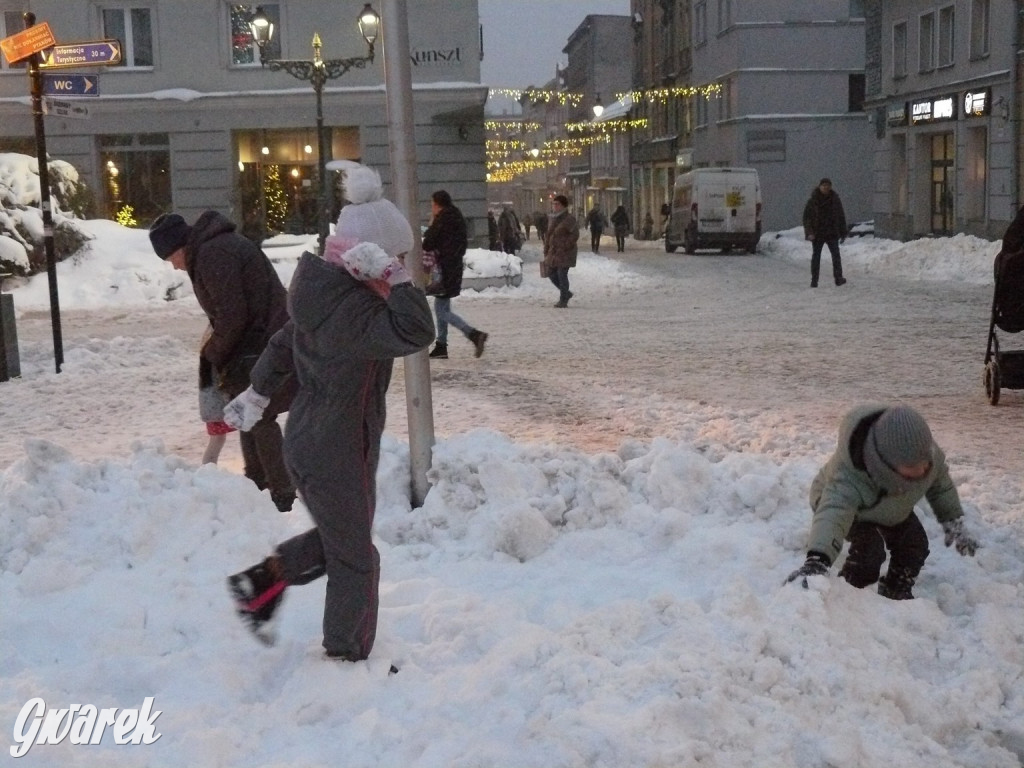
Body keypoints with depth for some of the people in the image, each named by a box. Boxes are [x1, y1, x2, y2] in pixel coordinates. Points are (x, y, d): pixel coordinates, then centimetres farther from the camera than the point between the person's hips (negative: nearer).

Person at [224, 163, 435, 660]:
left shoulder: (326, 294, 3)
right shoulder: (347, 311, -29)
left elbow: (283, 344, 17)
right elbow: (415, 333, -43)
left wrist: (256, 395, 31)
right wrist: (393, 278, -34)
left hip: (310, 443, 9)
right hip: (336, 455, -9)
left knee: (335, 537, 29)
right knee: (354, 558, 10)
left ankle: (260, 583, 29)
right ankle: (346, 655, 26)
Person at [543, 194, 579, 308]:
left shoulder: (569, 219, -9)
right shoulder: (552, 219, 13)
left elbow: (575, 235, -14)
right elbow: (548, 236, 17)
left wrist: (564, 247, -19)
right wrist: (546, 252, 14)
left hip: (565, 252, -8)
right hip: (553, 252, 8)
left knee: (562, 274, -8)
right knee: (551, 273, 8)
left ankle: (563, 300, 1)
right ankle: (566, 293, 26)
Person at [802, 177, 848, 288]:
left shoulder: (835, 200, 3)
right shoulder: (813, 201, -4)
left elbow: (841, 217, 8)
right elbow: (806, 217, -4)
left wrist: (843, 233, 5)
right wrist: (809, 232, -14)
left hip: (832, 233, 2)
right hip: (817, 233, -2)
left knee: (835, 255, 0)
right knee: (816, 256, 2)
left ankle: (838, 278, 3)